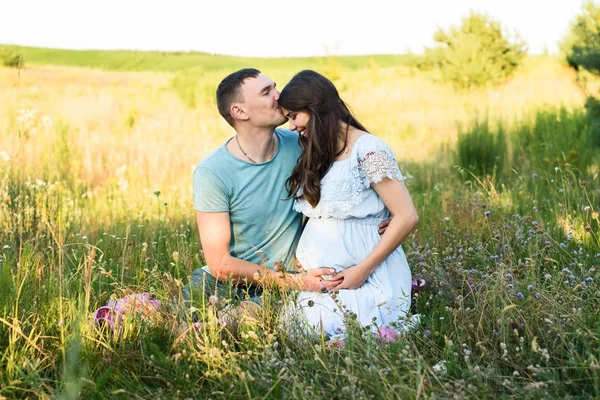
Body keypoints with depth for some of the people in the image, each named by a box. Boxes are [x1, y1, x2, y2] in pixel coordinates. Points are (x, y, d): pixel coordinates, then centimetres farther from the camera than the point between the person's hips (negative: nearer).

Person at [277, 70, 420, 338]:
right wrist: (298, 258, 0)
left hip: (365, 281, -6)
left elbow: (407, 217, -13)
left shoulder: (367, 150, -8)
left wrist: (363, 269, -14)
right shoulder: (317, 155, 17)